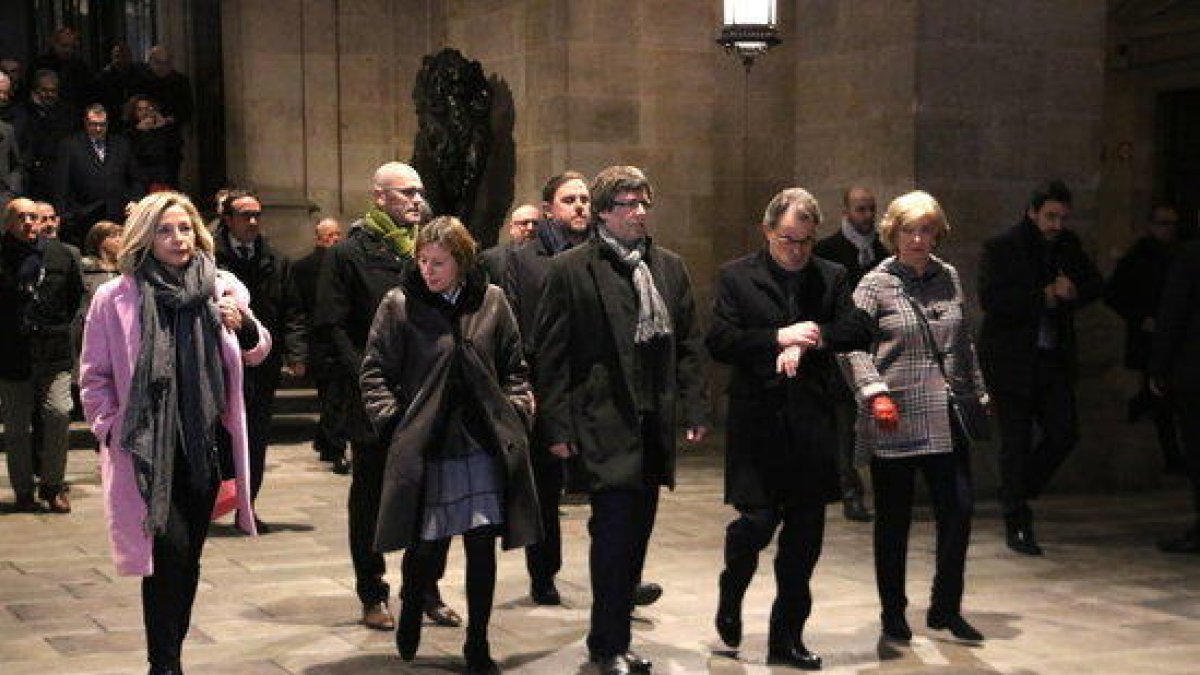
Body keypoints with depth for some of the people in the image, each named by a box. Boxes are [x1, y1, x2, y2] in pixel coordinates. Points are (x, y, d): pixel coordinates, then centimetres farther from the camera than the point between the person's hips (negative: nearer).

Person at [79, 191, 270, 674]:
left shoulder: (221, 288, 2)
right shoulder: (115, 298, -5)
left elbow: (256, 353, 13)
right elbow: (95, 376, 2)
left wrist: (245, 328, -8)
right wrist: (113, 429, -7)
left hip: (203, 446, 4)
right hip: (146, 449, -4)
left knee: (188, 558, 12)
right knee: (170, 549, -14)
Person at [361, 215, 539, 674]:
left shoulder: (491, 301, 5)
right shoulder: (400, 304, -3)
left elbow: (513, 369, 13)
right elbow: (375, 373, 1)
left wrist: (516, 413, 2)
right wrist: (393, 421, -9)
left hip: (483, 443, 2)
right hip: (423, 446, -2)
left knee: (482, 545, 3)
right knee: (421, 546, 8)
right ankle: (409, 623, 35)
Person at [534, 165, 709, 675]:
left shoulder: (669, 267, 12)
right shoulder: (570, 269, -4)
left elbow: (687, 344, 14)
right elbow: (550, 355, -5)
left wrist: (693, 409, 6)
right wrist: (557, 425, -9)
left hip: (655, 423, 6)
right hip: (604, 422, -5)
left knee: (636, 531, 10)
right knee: (614, 530, -8)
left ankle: (611, 633, 22)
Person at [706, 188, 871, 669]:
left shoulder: (832, 277, 9)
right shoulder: (736, 277, 1)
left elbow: (858, 332, -2)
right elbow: (719, 342, -8)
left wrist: (808, 341, -15)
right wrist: (778, 337, -16)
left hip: (811, 425, 3)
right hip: (757, 421, -3)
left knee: (805, 532, 6)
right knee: (758, 521, -8)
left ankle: (787, 637, 19)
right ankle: (731, 597, 24)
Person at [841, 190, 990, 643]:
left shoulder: (949, 277, 10)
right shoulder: (876, 283, -4)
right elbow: (852, 346, -10)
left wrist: (979, 394, 20)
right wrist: (875, 393, -21)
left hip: (945, 419, 4)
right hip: (895, 420, -4)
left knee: (959, 510, 0)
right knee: (893, 520, 5)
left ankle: (945, 608, 16)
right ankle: (893, 613, 18)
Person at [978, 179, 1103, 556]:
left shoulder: (1068, 245, 7)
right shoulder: (1000, 248, -10)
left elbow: (1096, 285, 12)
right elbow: (991, 299, -22)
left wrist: (1073, 292, -10)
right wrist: (1045, 296, -22)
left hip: (1054, 359, 6)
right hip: (1012, 359, -6)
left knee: (1064, 434, 3)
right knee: (1016, 443, 0)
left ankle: (1016, 494, 25)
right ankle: (1016, 525, 9)